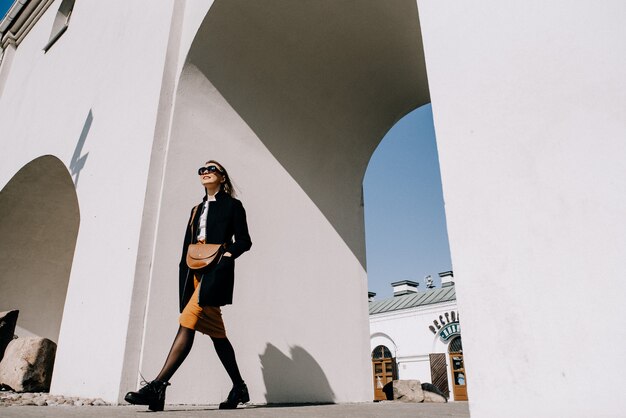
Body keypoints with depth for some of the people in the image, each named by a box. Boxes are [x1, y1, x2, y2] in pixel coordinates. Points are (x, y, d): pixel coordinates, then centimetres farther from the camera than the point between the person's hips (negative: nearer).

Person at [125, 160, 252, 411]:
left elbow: (244, 240, 1)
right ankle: (239, 388, 16)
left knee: (187, 323, -19)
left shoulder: (232, 205, 7)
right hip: (195, 272, 7)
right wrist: (184, 280, 10)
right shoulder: (196, 210, 25)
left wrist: (227, 254, -16)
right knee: (215, 332, 6)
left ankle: (157, 387, -20)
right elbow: (187, 247, 19)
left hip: (216, 270, -7)